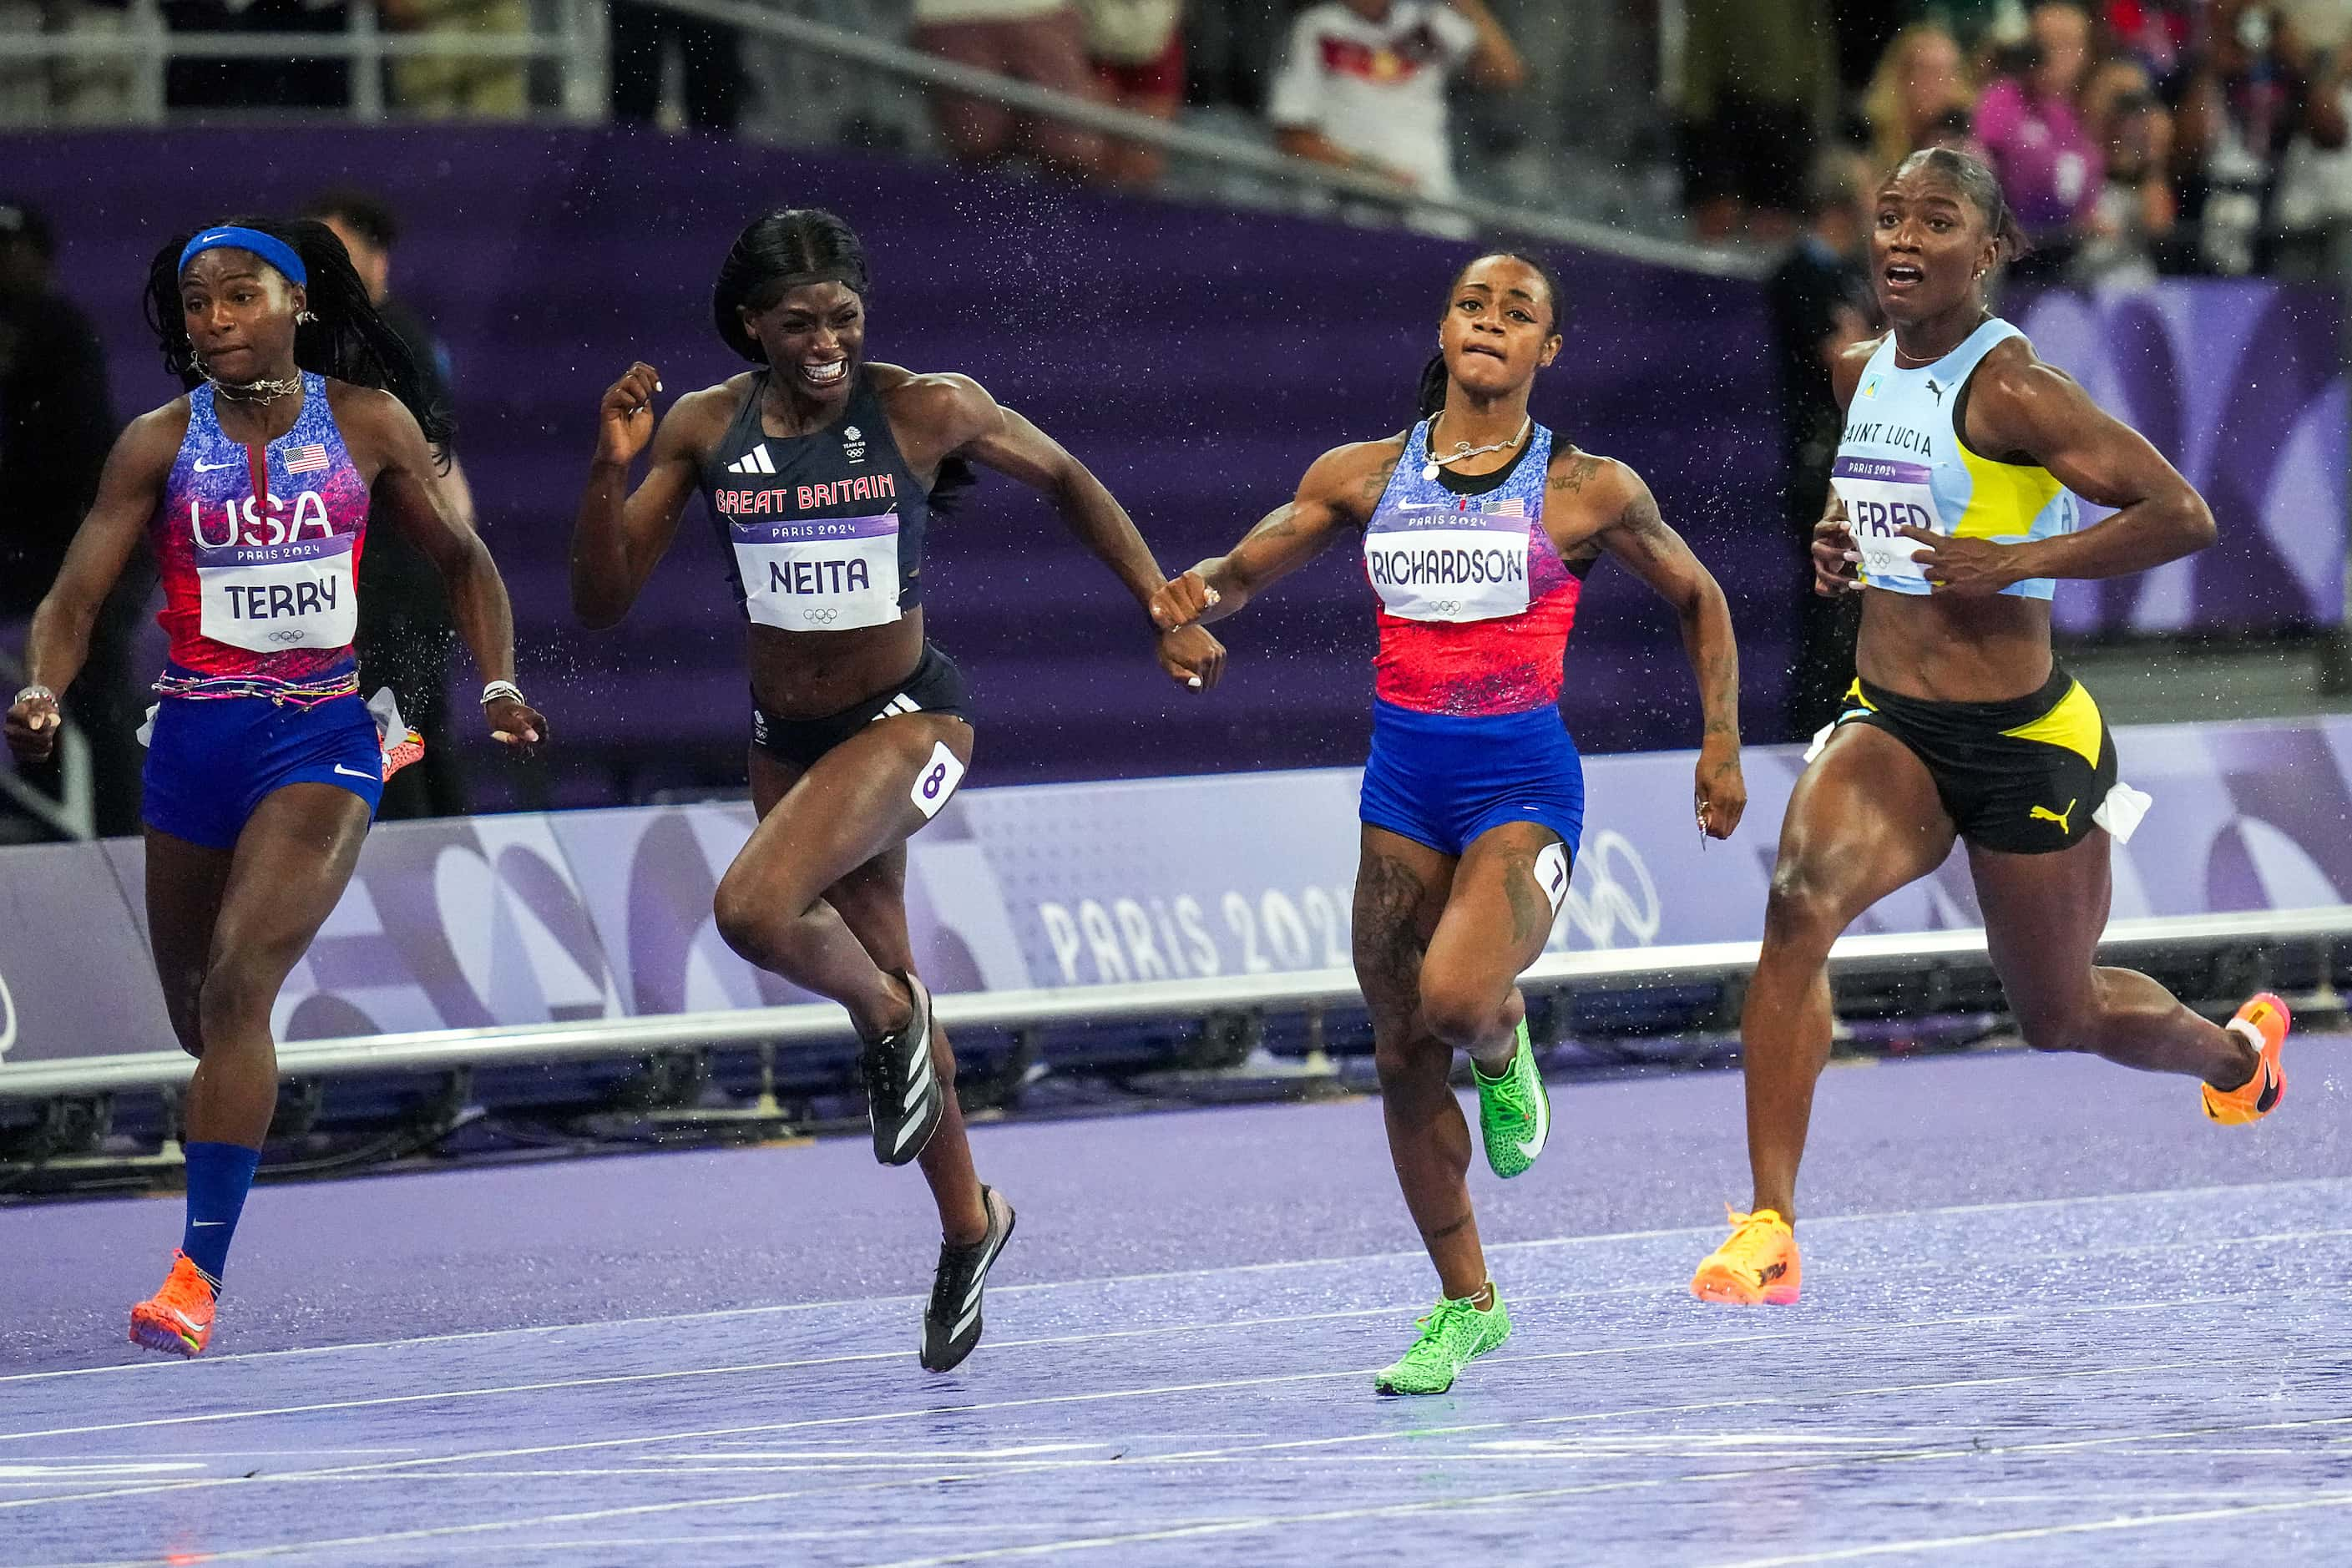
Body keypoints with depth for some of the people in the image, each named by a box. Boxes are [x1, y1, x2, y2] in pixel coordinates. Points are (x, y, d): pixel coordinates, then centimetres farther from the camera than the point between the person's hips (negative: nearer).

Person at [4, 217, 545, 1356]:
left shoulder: (369, 422, 1)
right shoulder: (161, 444, 1)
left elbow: (459, 558, 13)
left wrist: (498, 684, 0)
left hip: (322, 738, -3)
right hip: (194, 739, 3)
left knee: (238, 983, -21)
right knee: (198, 1016, 12)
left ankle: (198, 1273, -24)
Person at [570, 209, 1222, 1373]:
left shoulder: (928, 410, -14)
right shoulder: (704, 428, -6)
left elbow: (1065, 481, 4)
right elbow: (602, 602, -6)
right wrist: (611, 468, -21)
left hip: (905, 720, -5)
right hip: (784, 735, 5)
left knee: (755, 909, -30)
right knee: (879, 988, 18)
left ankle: (890, 1015, 1)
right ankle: (967, 1223, 37)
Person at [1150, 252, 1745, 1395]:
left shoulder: (1589, 490, -1)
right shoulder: (1363, 477, 6)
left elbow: (1697, 598, 13)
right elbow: (1248, 569, 12)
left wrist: (1721, 741, 3)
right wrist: (1199, 592, -12)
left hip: (1525, 784, -4)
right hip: (1403, 784, 4)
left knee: (1455, 997, -29)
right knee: (1402, 1056, 5)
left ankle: (1505, 1048, 10)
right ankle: (1465, 1305, 20)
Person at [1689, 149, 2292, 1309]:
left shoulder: (2010, 388, -17)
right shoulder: (1862, 374, 5)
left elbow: (2182, 516, -21)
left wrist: (2017, 561, -26)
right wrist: (1847, 549, 6)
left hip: (2024, 741, -5)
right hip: (1887, 729, 5)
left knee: (2060, 1016, 14)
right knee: (1802, 897, -26)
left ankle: (2238, 1047, 51)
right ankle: (1769, 1228, -28)